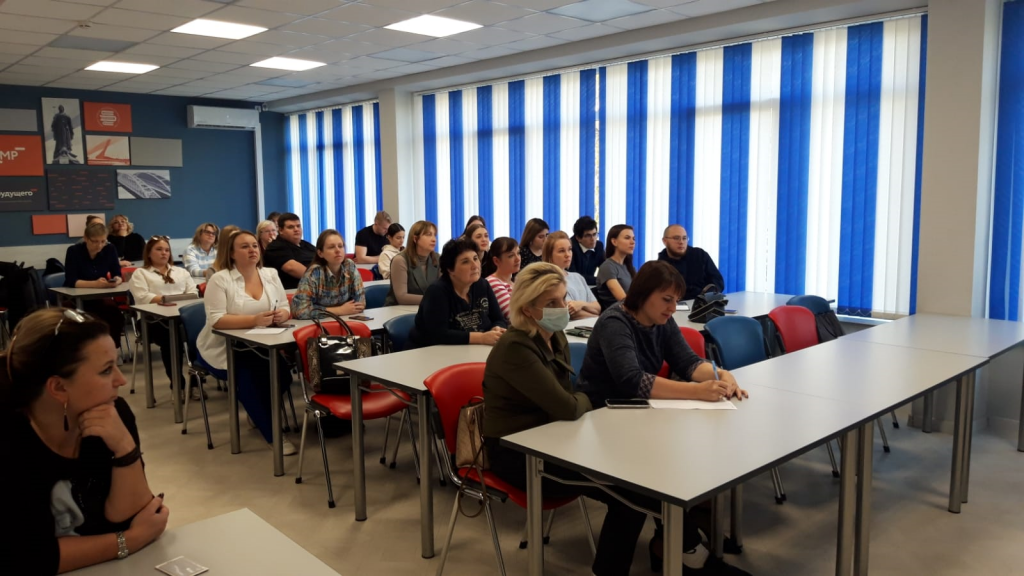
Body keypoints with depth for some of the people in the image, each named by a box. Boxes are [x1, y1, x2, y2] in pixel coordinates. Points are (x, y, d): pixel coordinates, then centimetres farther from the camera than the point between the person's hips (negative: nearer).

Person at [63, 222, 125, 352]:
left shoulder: (110, 249, -4)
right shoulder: (74, 251, -14)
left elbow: (117, 275, -2)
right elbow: (71, 281, -20)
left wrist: (116, 280, -27)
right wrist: (95, 284, -36)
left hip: (100, 297, 3)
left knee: (115, 313, -28)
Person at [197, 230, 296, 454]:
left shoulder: (271, 275, 6)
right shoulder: (220, 279, -9)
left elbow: (285, 308, 8)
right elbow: (216, 320, -18)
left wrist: (281, 314, -17)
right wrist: (254, 320, -28)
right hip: (226, 346, -4)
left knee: (283, 369, -23)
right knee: (251, 373, -31)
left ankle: (263, 414, 9)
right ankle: (273, 434, -18)